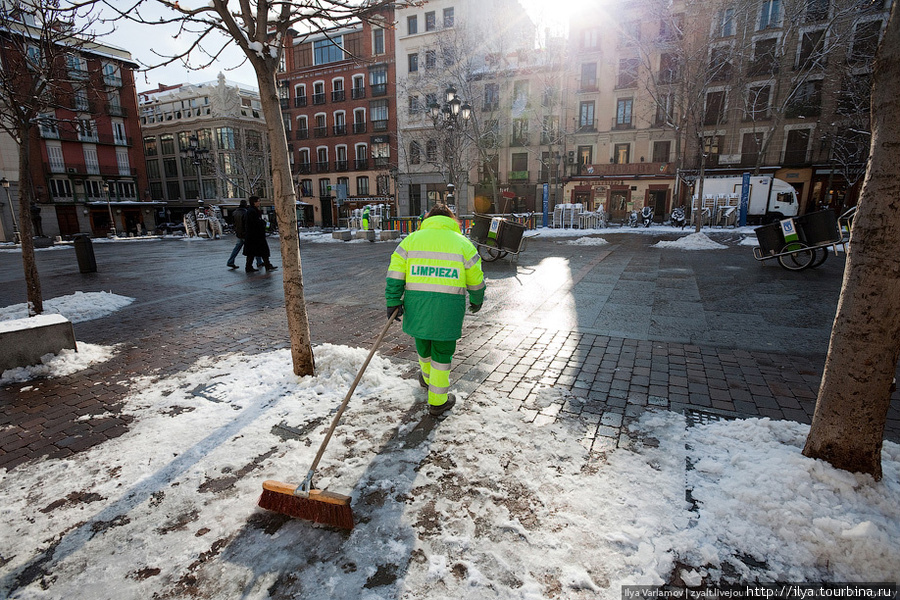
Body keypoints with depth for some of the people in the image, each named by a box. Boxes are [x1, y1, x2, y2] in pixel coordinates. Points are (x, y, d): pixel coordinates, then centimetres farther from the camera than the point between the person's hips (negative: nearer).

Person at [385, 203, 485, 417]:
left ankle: (427, 377, 51)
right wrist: (477, 301, 25)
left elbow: (395, 272, 0)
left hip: (417, 304, 3)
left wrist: (393, 302, -1)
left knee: (423, 343, 25)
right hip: (448, 308, -2)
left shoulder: (412, 239, 9)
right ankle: (437, 401, 18)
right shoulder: (462, 242, 7)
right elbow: (476, 279, 10)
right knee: (442, 353, 10)